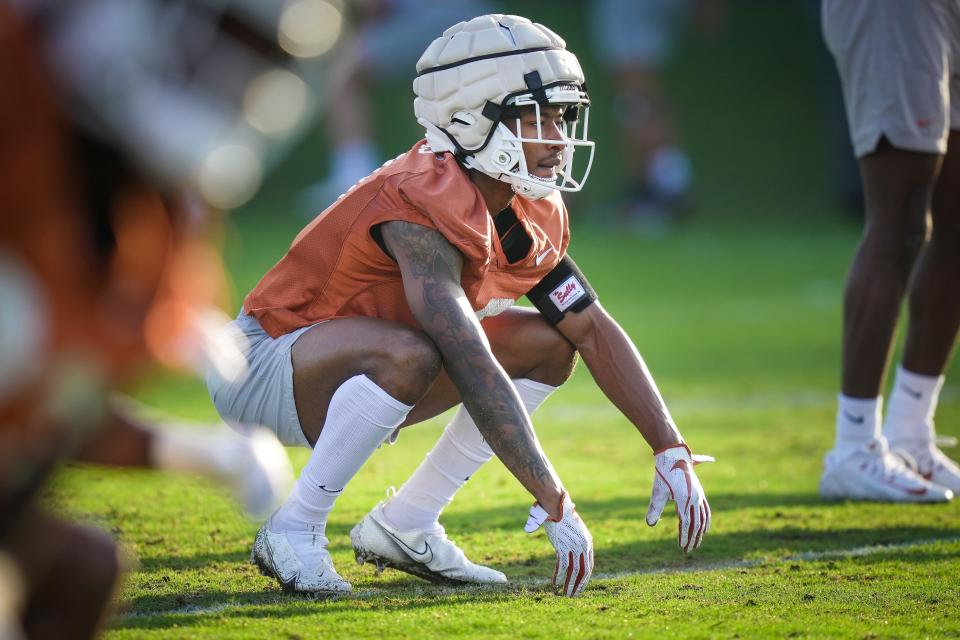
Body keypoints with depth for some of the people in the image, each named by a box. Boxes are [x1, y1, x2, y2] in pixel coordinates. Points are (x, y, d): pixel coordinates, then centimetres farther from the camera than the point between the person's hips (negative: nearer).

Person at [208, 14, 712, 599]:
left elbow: (594, 330, 4)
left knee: (548, 343, 2)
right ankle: (293, 531, -20)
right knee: (407, 354, -38)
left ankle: (403, 526, 3)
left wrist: (671, 449, -5)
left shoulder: (533, 217, -3)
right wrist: (554, 503, -40)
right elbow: (472, 366, -38)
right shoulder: (423, 205, -31)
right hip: (262, 363, -9)